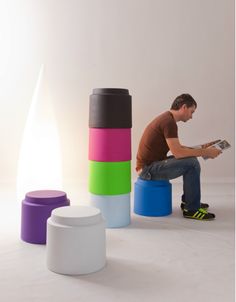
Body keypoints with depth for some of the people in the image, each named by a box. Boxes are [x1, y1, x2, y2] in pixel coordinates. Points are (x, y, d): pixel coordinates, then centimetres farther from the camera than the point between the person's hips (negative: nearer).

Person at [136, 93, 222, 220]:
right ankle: (192, 209, -7)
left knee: (191, 160, 16)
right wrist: (205, 152, -15)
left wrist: (200, 148, 13)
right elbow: (177, 152, -24)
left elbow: (178, 148, 21)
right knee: (192, 164, -19)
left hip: (152, 164, 10)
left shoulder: (167, 119, 13)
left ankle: (188, 201, 25)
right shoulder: (169, 122, -19)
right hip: (148, 169, -10)